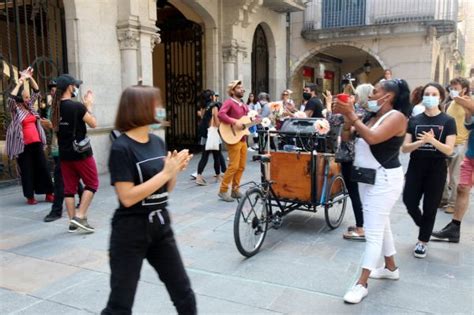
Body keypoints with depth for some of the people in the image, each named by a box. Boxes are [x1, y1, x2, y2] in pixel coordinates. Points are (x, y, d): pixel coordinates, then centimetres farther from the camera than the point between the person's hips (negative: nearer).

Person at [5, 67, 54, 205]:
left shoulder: (30, 106, 11)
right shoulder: (15, 109, -4)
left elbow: (37, 91, 15)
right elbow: (11, 98, -23)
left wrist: (30, 78, 2)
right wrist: (20, 82, -18)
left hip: (36, 143, 5)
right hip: (23, 145, -5)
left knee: (43, 168, 5)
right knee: (27, 170, 2)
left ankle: (49, 194, 12)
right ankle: (30, 196, 11)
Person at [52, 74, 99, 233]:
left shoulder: (56, 107, 4)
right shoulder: (77, 106, -16)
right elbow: (93, 123, -8)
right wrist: (89, 106, 3)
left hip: (64, 153, 7)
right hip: (81, 152, -6)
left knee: (69, 188, 10)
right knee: (92, 184, 6)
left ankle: (73, 221, 14)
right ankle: (80, 216, -2)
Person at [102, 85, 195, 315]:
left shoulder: (158, 142, 4)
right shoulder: (121, 148, -16)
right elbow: (127, 197, -22)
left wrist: (176, 170, -9)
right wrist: (165, 173, -21)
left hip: (161, 225, 6)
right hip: (131, 230, -6)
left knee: (184, 294, 16)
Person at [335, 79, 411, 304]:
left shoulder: (396, 116, -14)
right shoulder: (373, 117, 10)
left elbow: (372, 137, -31)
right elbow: (347, 137, 6)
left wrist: (351, 115, -27)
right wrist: (346, 117, -8)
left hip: (384, 179, -9)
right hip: (368, 177, 9)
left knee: (373, 232, -6)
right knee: (381, 225, 20)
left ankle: (362, 284, -1)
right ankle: (391, 268, 36)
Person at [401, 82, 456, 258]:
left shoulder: (448, 122, -2)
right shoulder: (414, 120, 3)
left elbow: (449, 150, -10)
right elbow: (404, 148, -3)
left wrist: (432, 140, -26)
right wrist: (421, 141, -20)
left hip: (437, 170, -2)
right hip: (415, 168, 2)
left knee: (430, 207, 4)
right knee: (409, 202, -2)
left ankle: (423, 241, 22)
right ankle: (423, 226, 31)